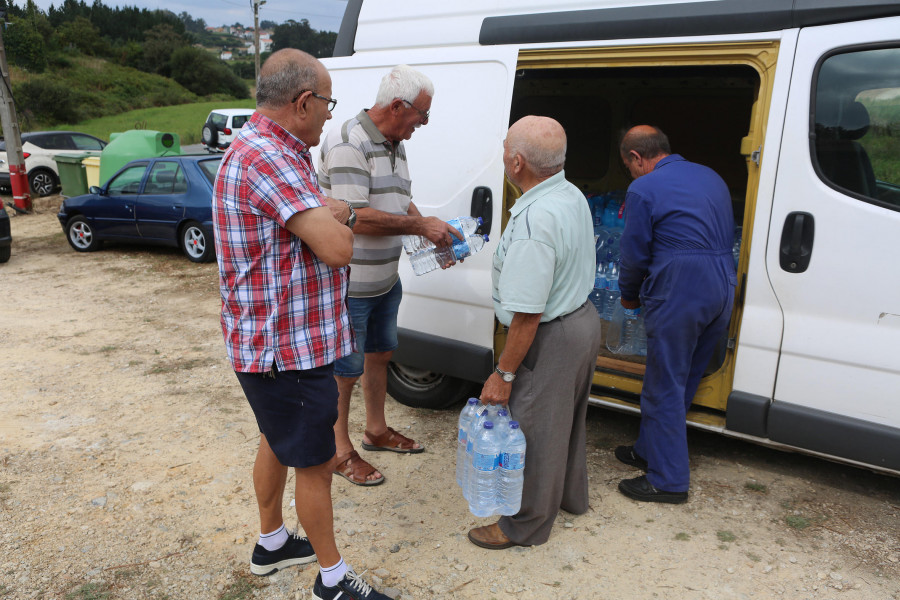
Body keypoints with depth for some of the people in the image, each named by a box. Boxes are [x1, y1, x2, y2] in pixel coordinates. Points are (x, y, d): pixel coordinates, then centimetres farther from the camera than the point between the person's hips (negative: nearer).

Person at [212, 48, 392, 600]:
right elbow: (337, 247, -28)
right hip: (288, 350, -11)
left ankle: (271, 544, 45)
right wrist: (339, 218, -8)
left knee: (278, 441, 25)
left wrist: (328, 215, -5)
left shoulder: (276, 152, 11)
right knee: (315, 463, 5)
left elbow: (320, 223, 16)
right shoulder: (266, 158, -25)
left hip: (273, 344, 11)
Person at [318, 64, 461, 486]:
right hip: (350, 285, -9)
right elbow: (356, 217, -27)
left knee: (379, 354, 22)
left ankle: (376, 430, 41)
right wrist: (420, 225, -21)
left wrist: (435, 235, 3)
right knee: (345, 370, 5)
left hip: (386, 280, 9)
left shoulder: (395, 146, 10)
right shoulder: (349, 144, -20)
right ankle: (341, 451, 23)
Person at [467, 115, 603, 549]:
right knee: (566, 418, 26)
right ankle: (570, 495, 47)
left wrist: (504, 374, -21)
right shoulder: (572, 195, 2)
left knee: (534, 431, 7)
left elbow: (527, 314, -30)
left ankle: (526, 524, 27)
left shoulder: (534, 221, -31)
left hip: (552, 339, -10)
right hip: (583, 318, 10)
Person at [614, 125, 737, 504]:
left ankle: (668, 481, 11)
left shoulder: (643, 190, -8)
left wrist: (629, 296, 13)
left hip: (678, 295, -8)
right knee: (684, 380, 18)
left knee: (664, 388, 3)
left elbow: (635, 255, -6)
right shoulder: (710, 177, 16)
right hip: (723, 289, 9)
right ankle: (649, 450, 34)